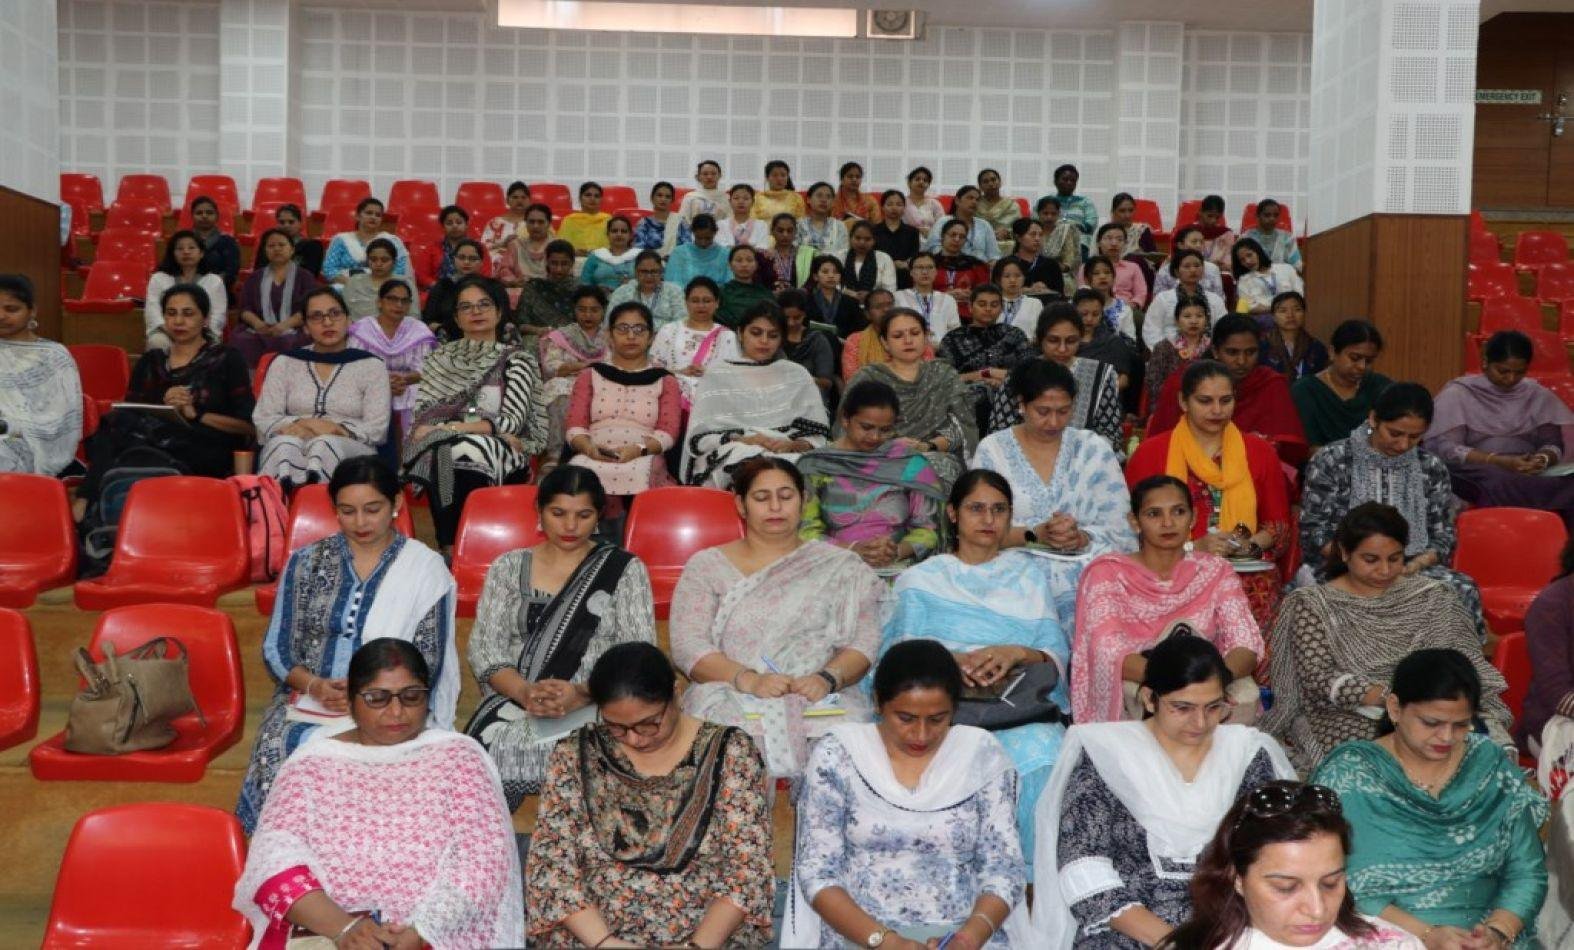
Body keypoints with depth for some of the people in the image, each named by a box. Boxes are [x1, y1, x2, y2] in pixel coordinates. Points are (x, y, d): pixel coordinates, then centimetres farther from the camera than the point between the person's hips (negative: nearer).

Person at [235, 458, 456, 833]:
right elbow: (276, 648, 8)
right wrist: (315, 686, -11)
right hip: (308, 699, 3)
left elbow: (426, 663, -1)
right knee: (280, 750, -29)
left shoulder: (425, 569, 3)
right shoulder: (306, 562, 10)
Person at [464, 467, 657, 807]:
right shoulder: (508, 568, 14)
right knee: (492, 747, -33)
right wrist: (525, 692, -15)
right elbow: (485, 648, 6)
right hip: (512, 702, 1)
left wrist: (582, 694, -18)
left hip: (598, 707, -1)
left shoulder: (624, 569, 8)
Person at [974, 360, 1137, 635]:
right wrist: (1036, 535, -17)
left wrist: (1081, 538, -16)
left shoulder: (1093, 448, 11)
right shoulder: (992, 450, 8)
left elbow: (1121, 531, 5)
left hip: (1087, 571, 1)